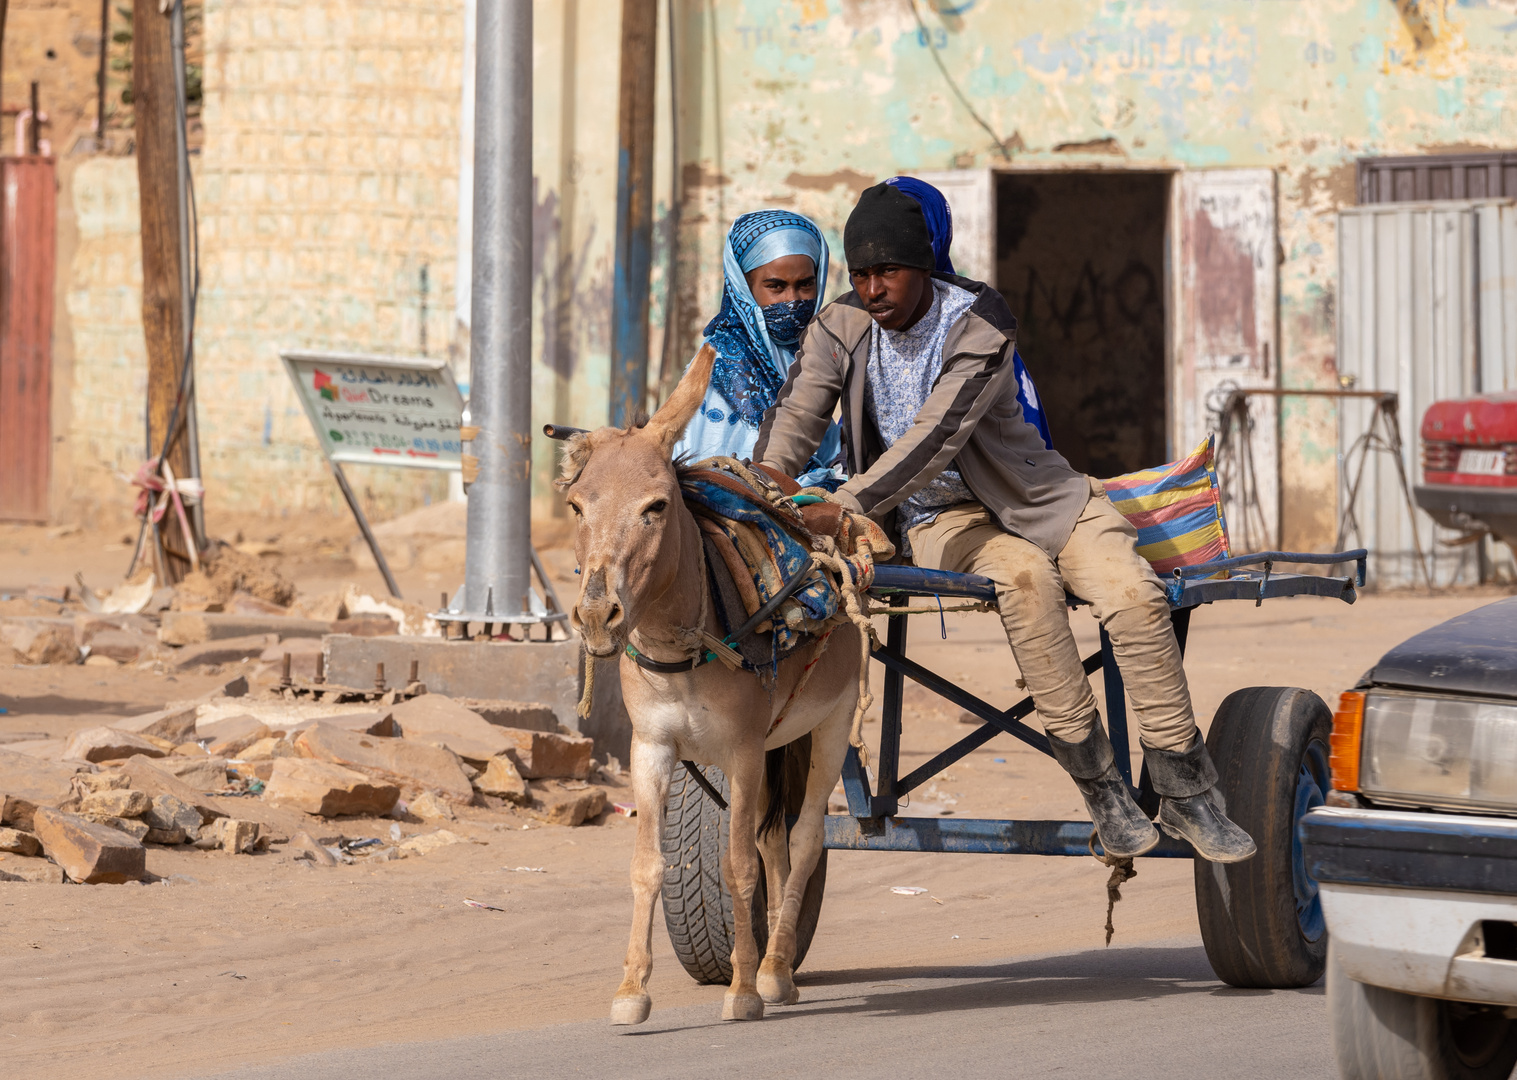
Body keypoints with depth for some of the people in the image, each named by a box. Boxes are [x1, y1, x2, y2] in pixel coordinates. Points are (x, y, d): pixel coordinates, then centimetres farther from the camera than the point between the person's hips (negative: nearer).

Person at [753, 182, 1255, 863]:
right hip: (939, 519, 0)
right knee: (1025, 576, -34)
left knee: (1134, 595, -25)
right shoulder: (841, 328, -3)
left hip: (1032, 497, 0)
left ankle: (1185, 793, -13)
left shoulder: (980, 324, -17)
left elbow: (938, 436, -29)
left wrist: (843, 507, -38)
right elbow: (792, 419, -11)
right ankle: (1099, 786, -30)